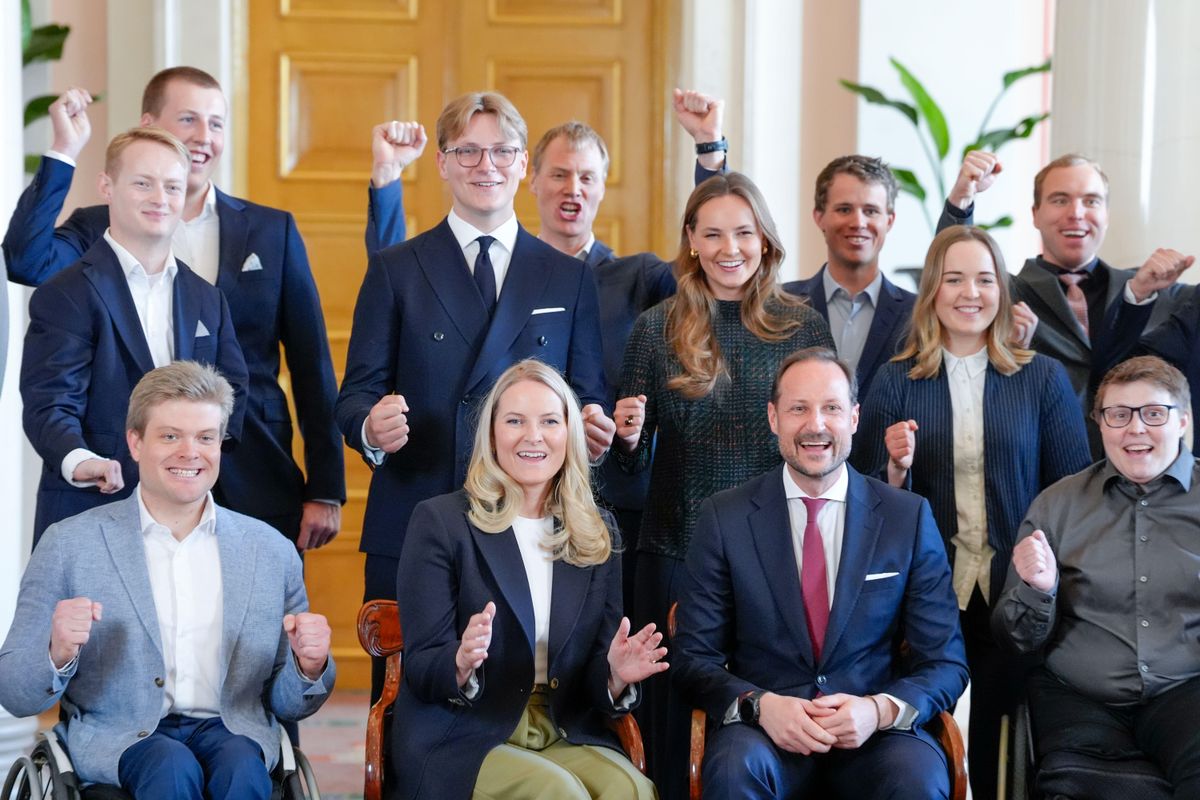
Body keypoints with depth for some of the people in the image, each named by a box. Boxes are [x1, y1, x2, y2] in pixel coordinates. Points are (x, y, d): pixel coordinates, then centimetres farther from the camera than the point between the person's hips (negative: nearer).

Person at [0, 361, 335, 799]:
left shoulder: (271, 550, 10)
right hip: (118, 738, -2)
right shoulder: (69, 545, 4)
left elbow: (286, 705, 15)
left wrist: (309, 666, -8)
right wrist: (59, 653, -19)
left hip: (230, 731, 2)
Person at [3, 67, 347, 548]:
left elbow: (312, 366, 8)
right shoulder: (99, 230, 5)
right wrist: (64, 152, -14)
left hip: (259, 495, 1)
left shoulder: (273, 231, 8)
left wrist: (326, 491, 4)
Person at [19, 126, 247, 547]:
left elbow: (231, 386, 19)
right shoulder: (67, 294, -5)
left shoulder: (207, 298, 15)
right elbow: (48, 402, -15)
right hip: (89, 511, -5)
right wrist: (79, 460, -35)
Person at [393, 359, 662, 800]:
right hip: (459, 741, -4)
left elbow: (595, 685, 11)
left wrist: (615, 675, -13)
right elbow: (419, 671, -6)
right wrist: (461, 664, -28)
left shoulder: (597, 535, 11)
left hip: (565, 736, 4)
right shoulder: (440, 521, -1)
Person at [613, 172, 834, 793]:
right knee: (674, 712, 3)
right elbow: (633, 460, 6)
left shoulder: (802, 326, 3)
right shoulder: (656, 329, 2)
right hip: (677, 549, 0)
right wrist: (628, 436, -15)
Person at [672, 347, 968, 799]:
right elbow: (693, 659, 3)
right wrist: (761, 705, -18)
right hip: (763, 732, 0)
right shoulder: (724, 519, 4)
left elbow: (945, 664, 5)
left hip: (874, 734, 1)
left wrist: (880, 710, -16)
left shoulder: (910, 518, 5)